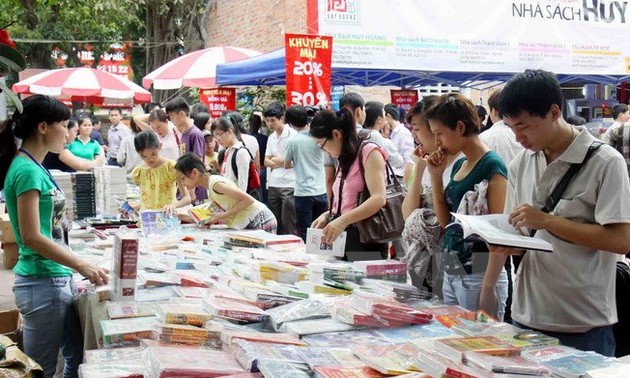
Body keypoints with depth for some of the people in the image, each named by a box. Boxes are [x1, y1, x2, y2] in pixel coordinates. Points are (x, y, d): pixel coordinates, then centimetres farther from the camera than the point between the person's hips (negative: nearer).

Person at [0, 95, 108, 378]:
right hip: (42, 284, -9)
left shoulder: (33, 166, 9)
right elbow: (31, 237, -21)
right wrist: (83, 266, -18)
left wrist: (75, 266, 19)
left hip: (56, 279, 9)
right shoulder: (27, 170, -18)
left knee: (78, 353, 19)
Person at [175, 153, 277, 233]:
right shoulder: (210, 185, 10)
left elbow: (248, 200, -20)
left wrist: (224, 215, -17)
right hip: (250, 224, 9)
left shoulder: (216, 184, -19)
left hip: (261, 222, -9)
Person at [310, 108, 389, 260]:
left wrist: (343, 220, -27)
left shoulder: (369, 152, -7)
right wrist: (327, 215, 2)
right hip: (344, 237, 7)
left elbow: (378, 199, -18)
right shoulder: (344, 160, 17)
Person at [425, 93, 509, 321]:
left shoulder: (492, 166, -12)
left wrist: (489, 287, -20)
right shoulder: (458, 165, 12)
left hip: (479, 275, -8)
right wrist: (436, 176, 5)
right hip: (451, 274, 8)